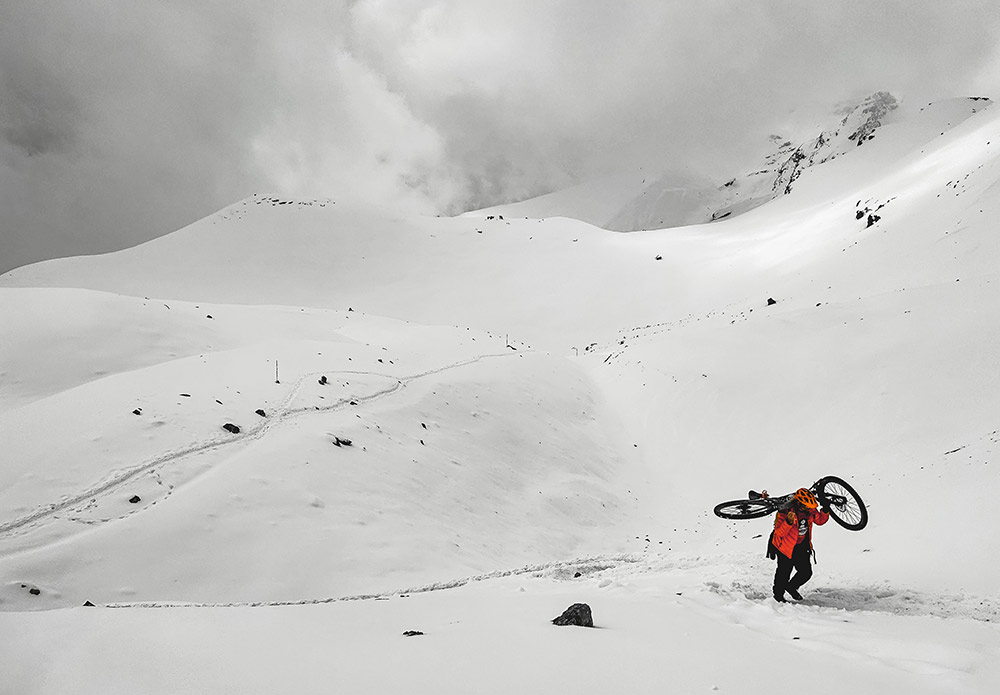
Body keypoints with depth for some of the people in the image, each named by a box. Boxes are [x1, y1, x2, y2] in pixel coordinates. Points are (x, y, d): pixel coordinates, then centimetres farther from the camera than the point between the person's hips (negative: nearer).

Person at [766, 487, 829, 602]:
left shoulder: (810, 511, -9)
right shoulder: (785, 512, -28)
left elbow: (820, 521, 8)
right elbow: (779, 533, -31)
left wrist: (825, 511, -13)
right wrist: (789, 522, -48)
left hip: (802, 547, 5)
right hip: (786, 547, -5)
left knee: (806, 572, 3)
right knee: (784, 573, 6)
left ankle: (791, 587, 32)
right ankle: (778, 595, 32)